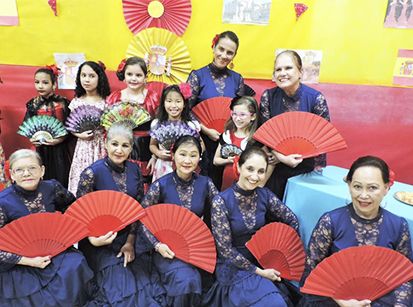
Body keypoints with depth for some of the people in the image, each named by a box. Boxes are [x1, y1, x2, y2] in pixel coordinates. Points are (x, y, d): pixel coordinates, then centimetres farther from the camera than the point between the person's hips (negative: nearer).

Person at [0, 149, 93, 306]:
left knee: (74, 265, -21)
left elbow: (71, 205, 11)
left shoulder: (51, 188, -9)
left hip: (53, 251, 4)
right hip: (17, 265, -3)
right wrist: (27, 261, -18)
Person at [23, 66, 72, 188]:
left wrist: (60, 139, -19)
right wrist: (31, 139, -10)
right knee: (44, 177, 8)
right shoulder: (33, 104, 2)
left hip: (60, 148, -2)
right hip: (41, 148, 2)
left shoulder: (62, 103, -6)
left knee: (61, 177, 2)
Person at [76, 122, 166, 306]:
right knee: (120, 286, -11)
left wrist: (130, 241, -4)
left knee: (145, 283, -7)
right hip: (101, 241, -4)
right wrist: (93, 239, -24)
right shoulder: (92, 173, -15)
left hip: (128, 238, 4)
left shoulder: (135, 170, -1)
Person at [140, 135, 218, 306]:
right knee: (186, 279, -26)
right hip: (167, 248, -2)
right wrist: (157, 245, -16)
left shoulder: (206, 184, -3)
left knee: (192, 280, -23)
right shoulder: (160, 185, -11)